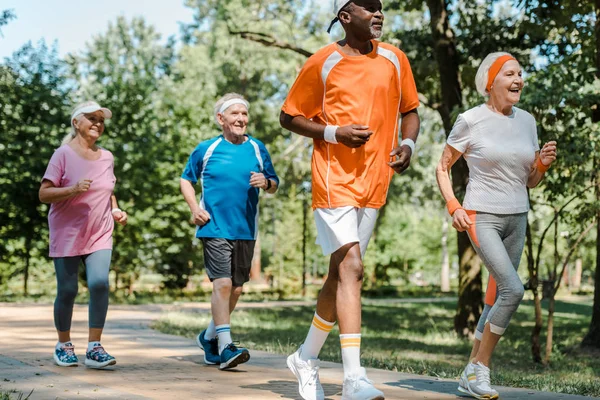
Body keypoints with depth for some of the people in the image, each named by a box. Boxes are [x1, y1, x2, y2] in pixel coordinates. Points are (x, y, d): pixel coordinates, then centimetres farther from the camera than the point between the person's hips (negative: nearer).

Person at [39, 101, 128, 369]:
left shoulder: (106, 157, 10)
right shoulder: (63, 154, -5)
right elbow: (44, 194, -9)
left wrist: (115, 210, 6)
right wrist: (73, 190, -25)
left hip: (99, 235, 3)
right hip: (66, 234, -3)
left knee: (100, 284, -14)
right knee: (67, 290, 0)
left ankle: (94, 348, -9)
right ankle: (64, 345, 20)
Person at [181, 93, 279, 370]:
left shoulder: (257, 149, 8)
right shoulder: (206, 149, 2)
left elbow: (274, 185, 13)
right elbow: (186, 180, 13)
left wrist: (266, 182, -11)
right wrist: (195, 209, -2)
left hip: (245, 230, 4)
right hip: (215, 228, -4)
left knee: (236, 289, 9)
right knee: (222, 284, -15)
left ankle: (209, 337, 29)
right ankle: (225, 346, -12)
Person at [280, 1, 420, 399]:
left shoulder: (394, 60, 9)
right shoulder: (323, 63, -3)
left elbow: (410, 110, 20)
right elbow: (289, 116, 2)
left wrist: (408, 145, -1)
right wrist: (334, 134, -13)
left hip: (373, 181, 5)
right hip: (334, 179, -5)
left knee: (341, 272, 12)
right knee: (351, 268, -18)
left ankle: (307, 358, 29)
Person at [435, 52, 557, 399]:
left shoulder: (527, 121, 8)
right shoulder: (471, 120, -7)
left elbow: (530, 181, 14)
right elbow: (443, 168, 2)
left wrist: (543, 164, -7)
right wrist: (454, 207, -11)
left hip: (517, 219, 6)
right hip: (482, 217, -6)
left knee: (497, 298, 8)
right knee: (514, 289, -20)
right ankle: (481, 368, -5)